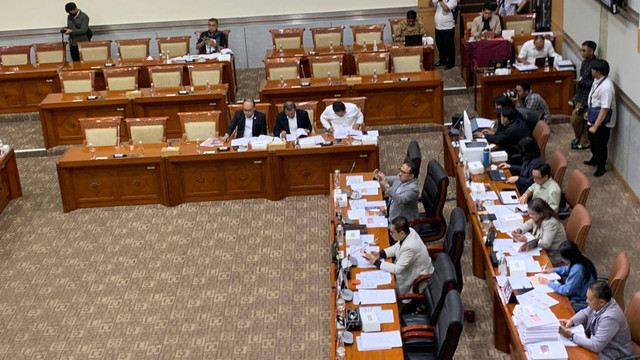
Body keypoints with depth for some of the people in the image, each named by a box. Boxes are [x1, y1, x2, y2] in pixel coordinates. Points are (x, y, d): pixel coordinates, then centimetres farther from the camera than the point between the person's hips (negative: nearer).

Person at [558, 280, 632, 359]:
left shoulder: (610, 318, -35)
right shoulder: (598, 305, -12)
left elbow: (596, 346, -33)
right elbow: (585, 312, 10)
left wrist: (571, 336, -27)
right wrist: (571, 321, -9)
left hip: (609, 354, -7)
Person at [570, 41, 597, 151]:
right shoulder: (585, 61, 8)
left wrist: (581, 82, -30)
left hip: (586, 98, -9)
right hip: (580, 96, 9)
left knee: (575, 119, -2)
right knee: (583, 120, 16)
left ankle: (579, 139, 19)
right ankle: (584, 141, 27)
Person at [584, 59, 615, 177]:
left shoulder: (606, 87, -32)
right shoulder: (597, 81, -2)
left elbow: (604, 109, -30)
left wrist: (595, 126, -28)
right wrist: (588, 112, 23)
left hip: (603, 122, -9)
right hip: (593, 118, 9)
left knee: (600, 144, 8)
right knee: (592, 140, 27)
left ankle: (601, 167, 27)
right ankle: (595, 159, 50)